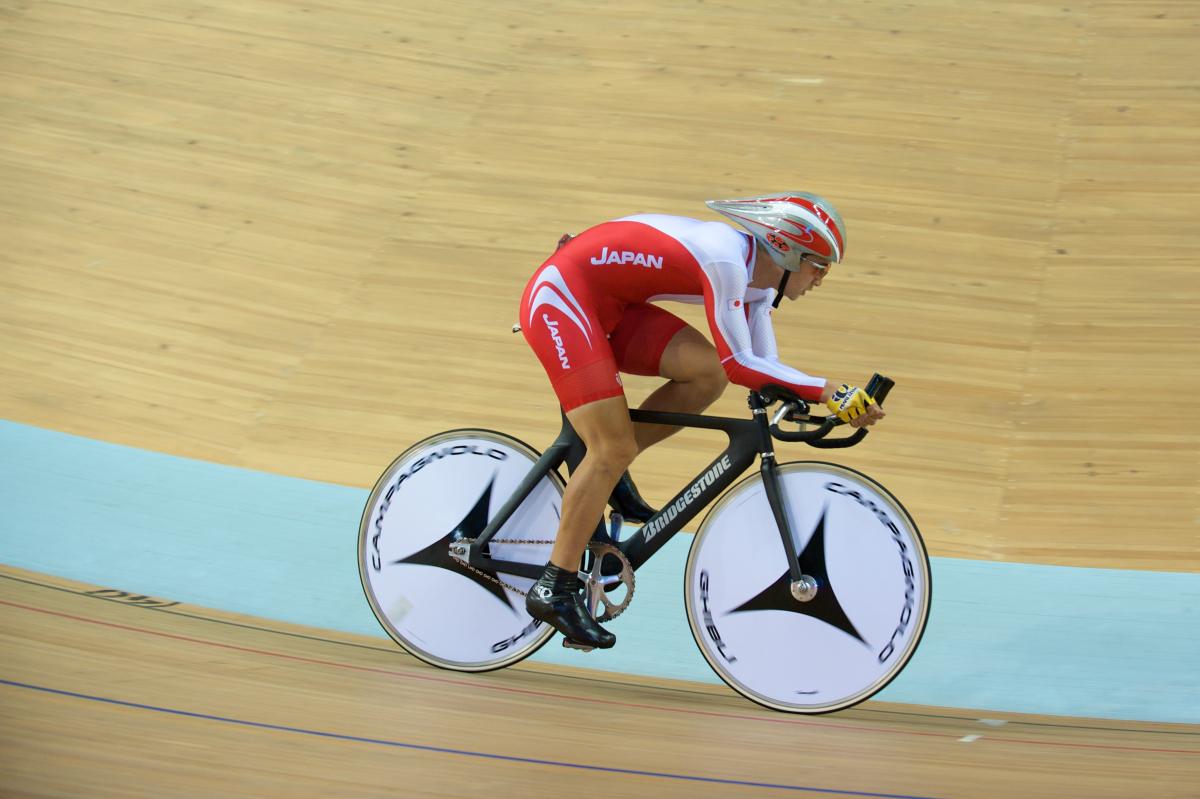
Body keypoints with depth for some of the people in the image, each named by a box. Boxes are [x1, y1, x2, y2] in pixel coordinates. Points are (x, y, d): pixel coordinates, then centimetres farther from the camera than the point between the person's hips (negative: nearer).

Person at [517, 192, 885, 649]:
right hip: (559, 298, -9)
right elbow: (738, 363, -26)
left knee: (707, 375, -9)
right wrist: (826, 391, -26)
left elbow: (764, 370, 6)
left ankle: (605, 472, 7)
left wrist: (825, 402, -7)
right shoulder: (726, 259, -23)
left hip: (606, 307, 9)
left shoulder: (756, 282, 5)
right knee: (614, 449, -14)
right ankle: (554, 590, -7)